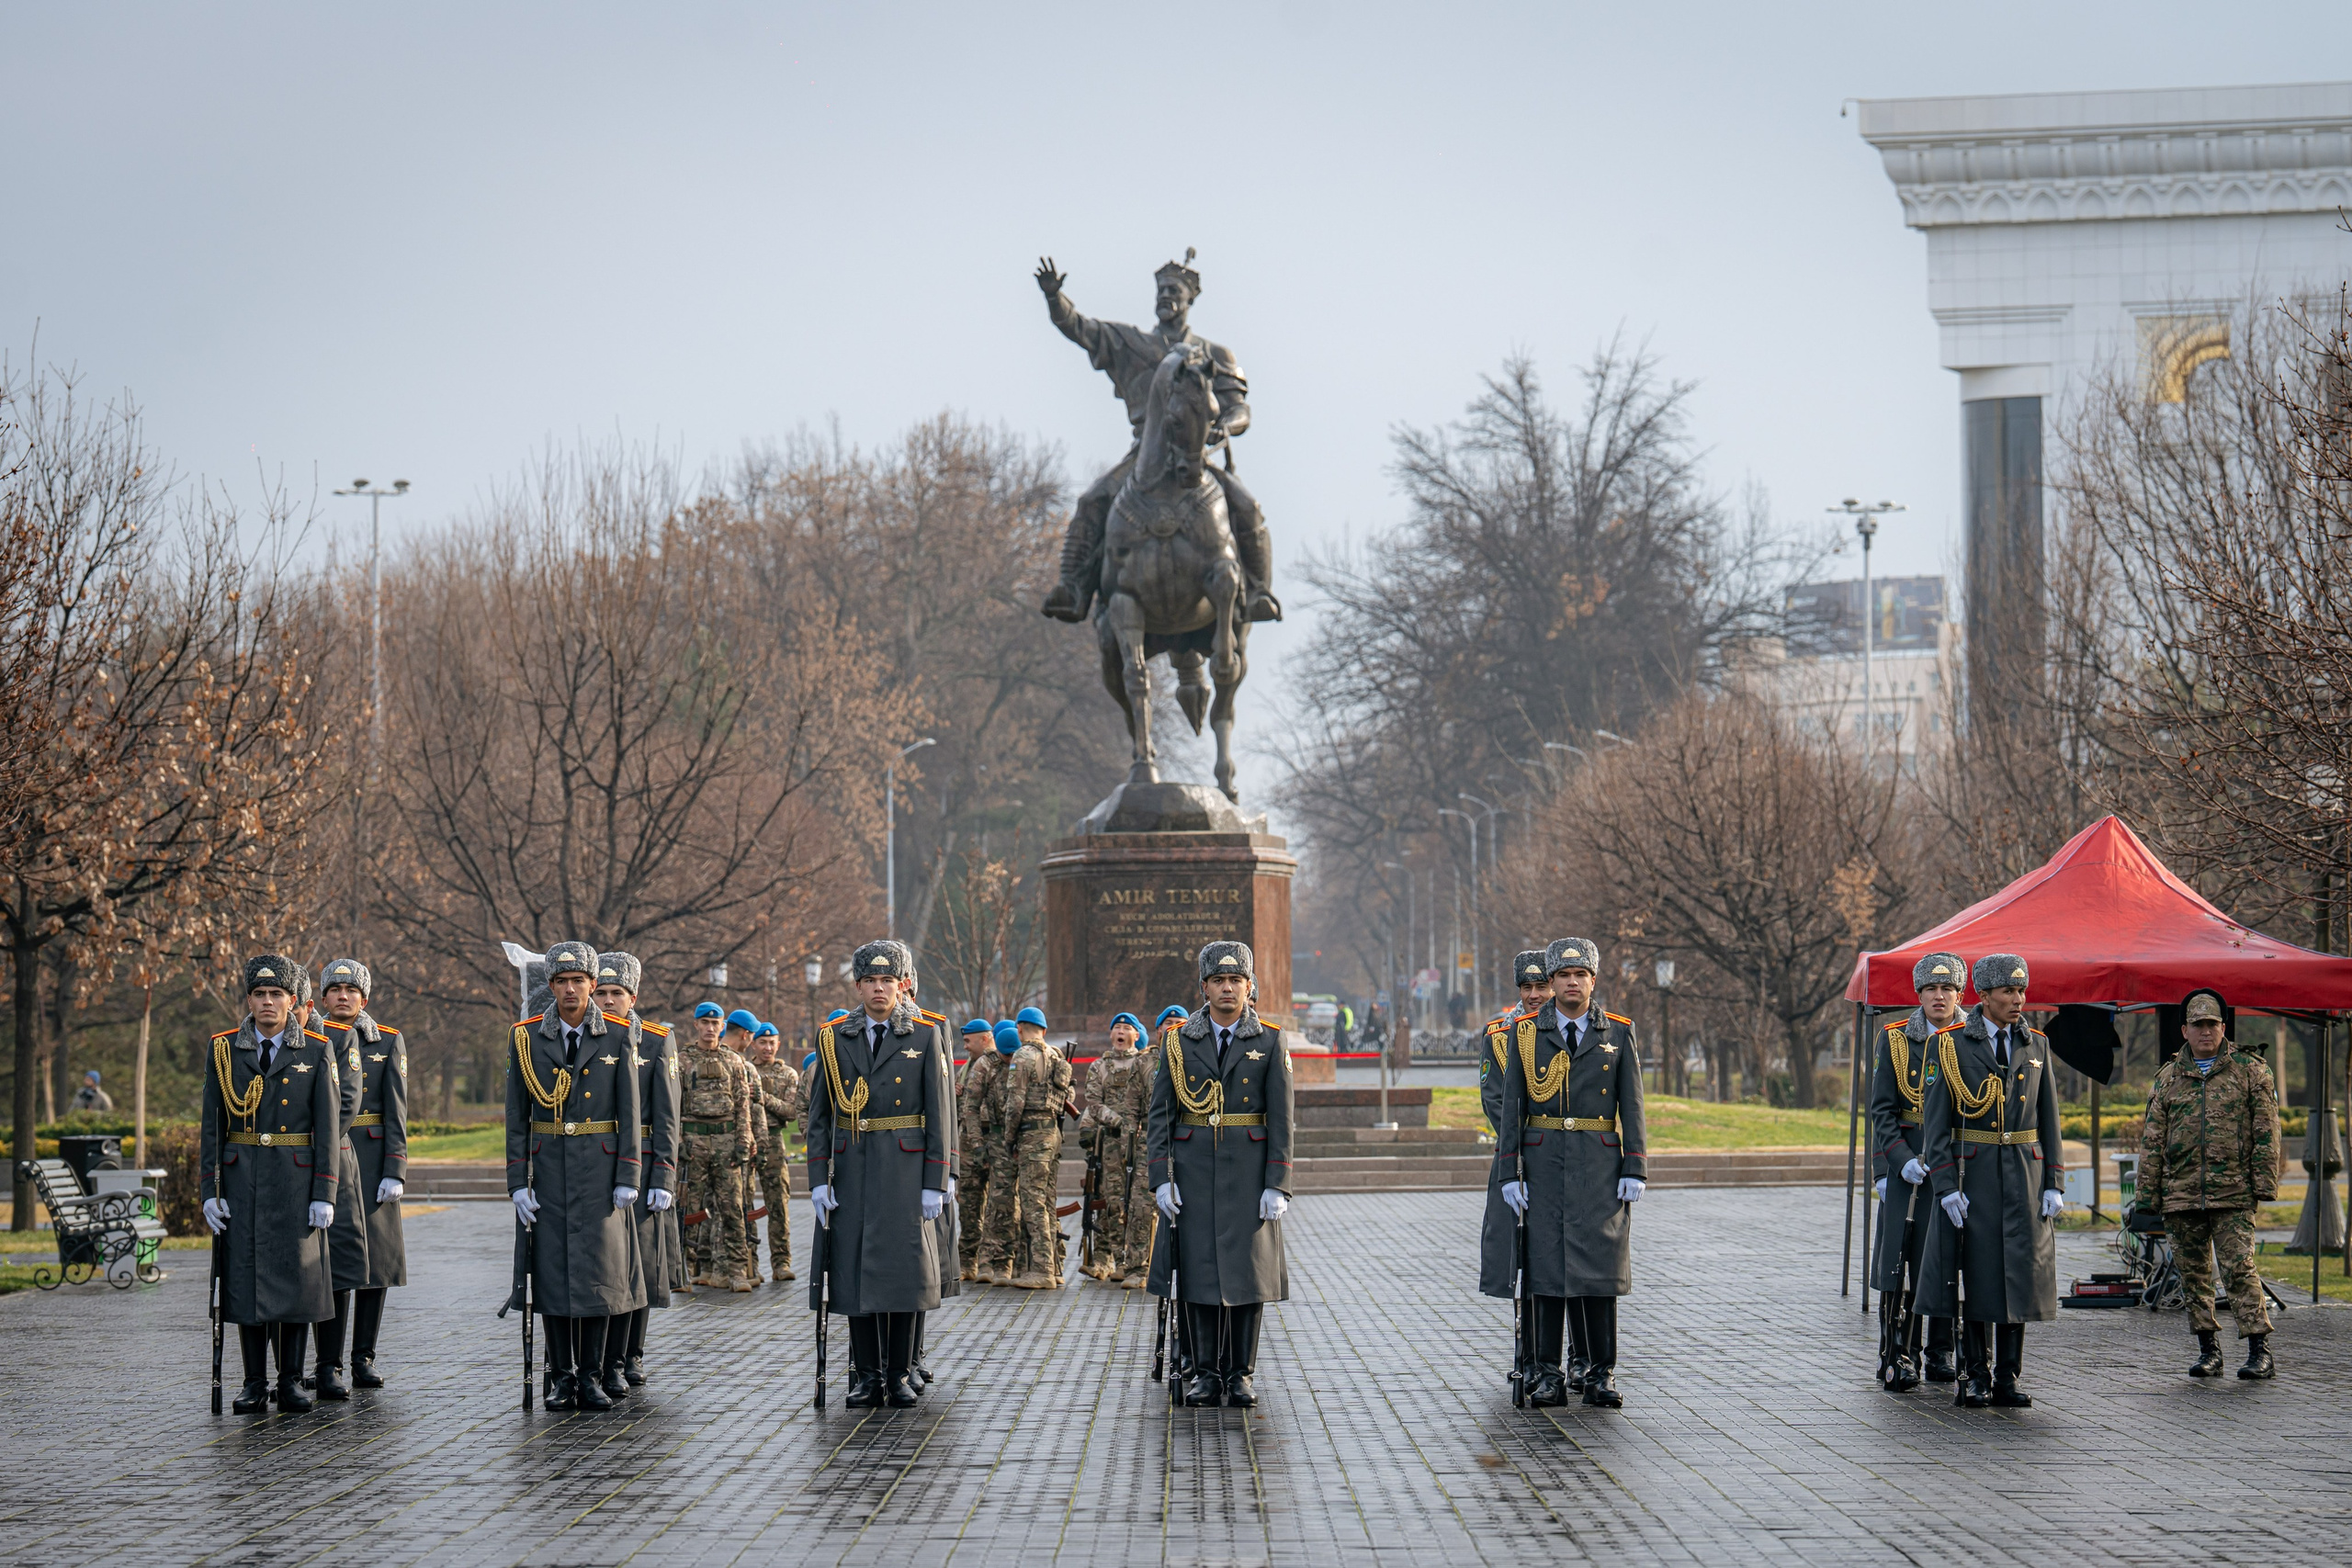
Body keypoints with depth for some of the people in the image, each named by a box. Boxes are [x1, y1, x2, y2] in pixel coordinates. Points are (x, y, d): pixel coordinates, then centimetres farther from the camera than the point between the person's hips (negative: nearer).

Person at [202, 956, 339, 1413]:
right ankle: (255, 1385, 6)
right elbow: (212, 1126, 5)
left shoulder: (315, 1053, 1)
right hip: (241, 1182, 1)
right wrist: (209, 1192, -2)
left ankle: (291, 1382, 8)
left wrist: (324, 1195, -6)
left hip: (295, 1181, -1)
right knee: (245, 1278, 1)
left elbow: (327, 1128, 0)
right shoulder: (224, 1051, 4)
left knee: (295, 1276, 0)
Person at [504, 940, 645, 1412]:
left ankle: (591, 1377, 8)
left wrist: (628, 1178, -6)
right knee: (554, 1270, 1)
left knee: (600, 1269, 0)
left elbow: (630, 1112, 0)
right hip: (549, 1172, 1)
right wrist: (517, 1182, -2)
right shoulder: (527, 1038, 2)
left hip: (600, 1172, -1)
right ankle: (563, 1377, 9)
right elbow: (516, 1117, 3)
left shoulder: (617, 1037, 0)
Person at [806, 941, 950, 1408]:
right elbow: (819, 1116, 7)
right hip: (851, 1172, 2)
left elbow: (939, 1114, 0)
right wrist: (818, 1180, -2)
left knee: (903, 1267, -2)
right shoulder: (834, 1040, 7)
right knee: (856, 1270, 1)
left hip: (905, 1171, -2)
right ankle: (867, 1378, 8)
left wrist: (935, 1183, -6)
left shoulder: (925, 1037, 2)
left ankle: (900, 1376, 6)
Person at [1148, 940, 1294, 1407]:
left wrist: (1277, 1185, -8)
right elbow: (1160, 1116, 4)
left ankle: (1241, 1374, 8)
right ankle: (1206, 1372, 8)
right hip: (1193, 1174, 1)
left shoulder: (1269, 1044, 2)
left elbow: (1281, 1120, -1)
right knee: (1199, 1268, 0)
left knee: (1248, 1269, 0)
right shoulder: (1178, 1043, 5)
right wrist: (1161, 1179, -5)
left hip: (1248, 1174, -1)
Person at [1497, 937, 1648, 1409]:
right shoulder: (1526, 1034, 5)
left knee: (1599, 1263, -2)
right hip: (1544, 1162, 0)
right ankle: (1549, 1375, 3)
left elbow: (1632, 1106, 5)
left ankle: (1601, 1375, 3)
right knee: (1547, 1264, -1)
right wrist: (1509, 1174, -2)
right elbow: (1511, 1105, 5)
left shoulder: (1618, 1034, 6)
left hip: (1600, 1165, 0)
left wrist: (1635, 1171, -3)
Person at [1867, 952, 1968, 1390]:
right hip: (1906, 1167, -1)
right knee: (1900, 1259, -5)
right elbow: (1882, 1110, 1)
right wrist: (1903, 1161, -13)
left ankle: (1941, 1356, 14)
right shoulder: (1894, 1040, 3)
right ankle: (1898, 1358, -1)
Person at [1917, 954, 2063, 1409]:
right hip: (1972, 1172, -3)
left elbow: (2049, 1117, 11)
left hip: (2024, 1175, 3)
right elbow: (1935, 1120, -4)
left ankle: (2007, 1379, 8)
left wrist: (2054, 1183, 3)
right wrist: (1946, 1186, -12)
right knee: (1974, 1273, -1)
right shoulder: (1952, 1046, -2)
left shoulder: (2036, 1045, 9)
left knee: (2019, 1274, 2)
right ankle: (1974, 1377, 7)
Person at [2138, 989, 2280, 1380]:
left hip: (2233, 1193, -4)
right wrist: (2147, 1194, 8)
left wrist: (2264, 1183, -5)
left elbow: (2266, 1132, 3)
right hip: (2181, 1194, 4)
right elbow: (2152, 1141, 13)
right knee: (2194, 1273, 6)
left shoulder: (2250, 1072, 5)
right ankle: (2208, 1351, 15)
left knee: (2239, 1267, -11)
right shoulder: (2168, 1079, 12)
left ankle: (2260, 1352, -10)